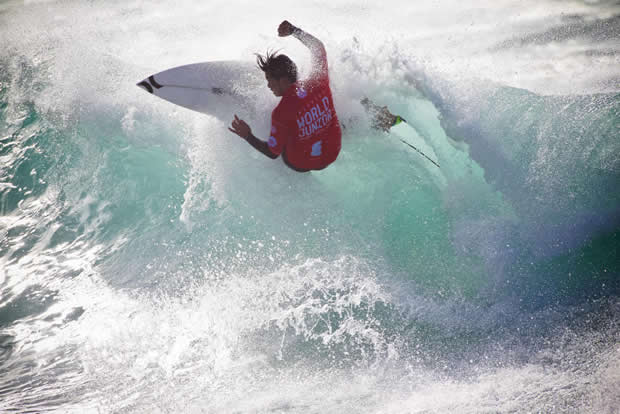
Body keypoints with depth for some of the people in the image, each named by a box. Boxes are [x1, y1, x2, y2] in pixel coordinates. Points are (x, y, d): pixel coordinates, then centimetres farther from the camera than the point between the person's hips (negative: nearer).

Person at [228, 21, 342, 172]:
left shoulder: (281, 113, -31)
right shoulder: (319, 83, -19)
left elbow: (273, 153, -20)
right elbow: (319, 47, 1)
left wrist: (247, 136, -12)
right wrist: (294, 31, 4)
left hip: (301, 164, -3)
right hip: (332, 155, 3)